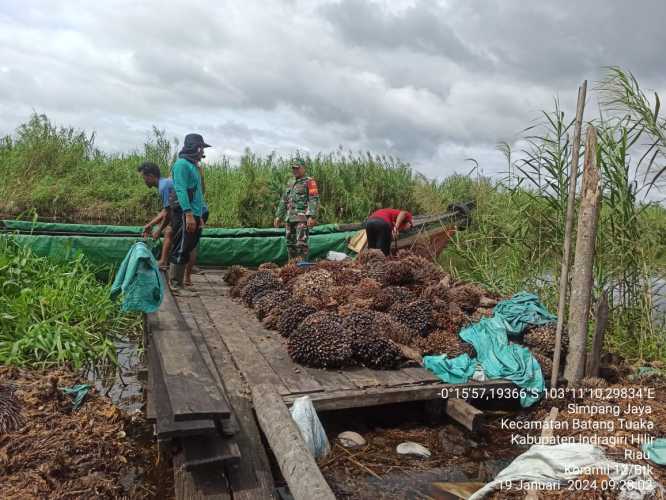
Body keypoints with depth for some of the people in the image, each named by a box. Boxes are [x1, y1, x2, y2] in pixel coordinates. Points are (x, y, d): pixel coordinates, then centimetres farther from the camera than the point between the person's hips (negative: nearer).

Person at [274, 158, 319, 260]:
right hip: (289, 218, 8)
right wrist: (278, 216, 17)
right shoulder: (290, 184, 22)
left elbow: (314, 200, -11)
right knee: (290, 244, 8)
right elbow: (283, 201, 25)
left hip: (302, 218, -8)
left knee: (301, 243, -13)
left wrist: (312, 216, -21)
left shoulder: (309, 182, -1)